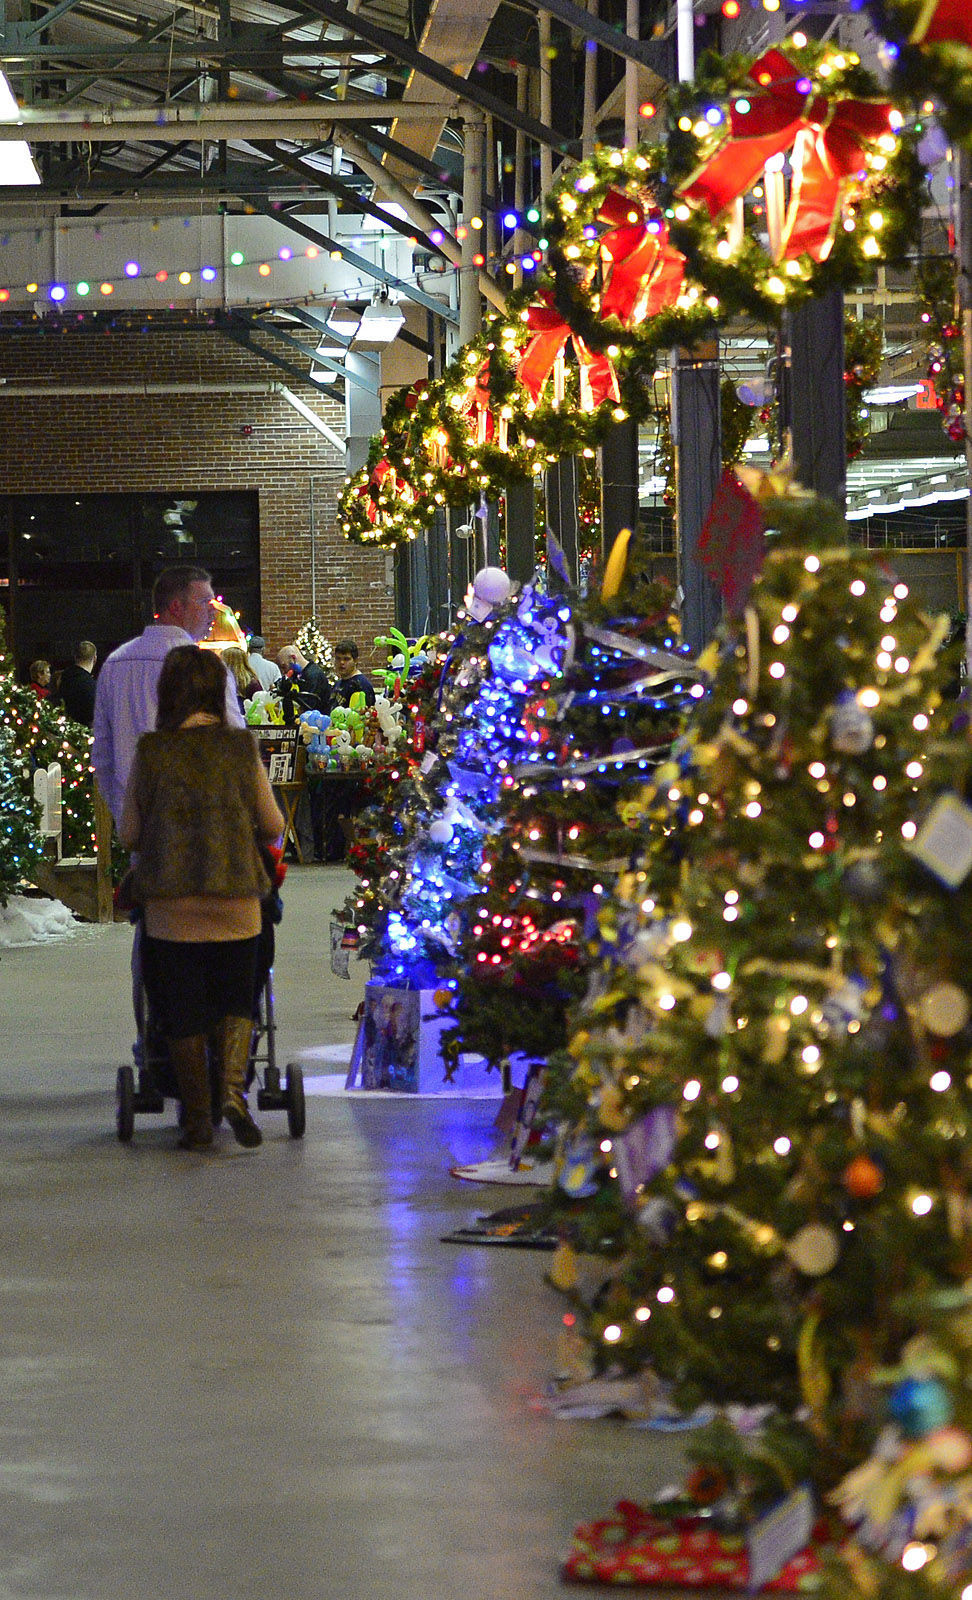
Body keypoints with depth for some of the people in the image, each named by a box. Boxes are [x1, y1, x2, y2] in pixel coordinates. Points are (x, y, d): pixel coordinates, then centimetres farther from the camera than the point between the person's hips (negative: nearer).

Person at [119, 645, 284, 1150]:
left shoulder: (150, 752, -3)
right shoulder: (242, 748, -1)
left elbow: (129, 835, 3)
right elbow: (272, 827, 6)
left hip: (171, 905, -1)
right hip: (236, 900, 1)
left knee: (181, 1014, 9)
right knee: (235, 1001, 15)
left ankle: (197, 1121, 12)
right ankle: (233, 1088, -9)